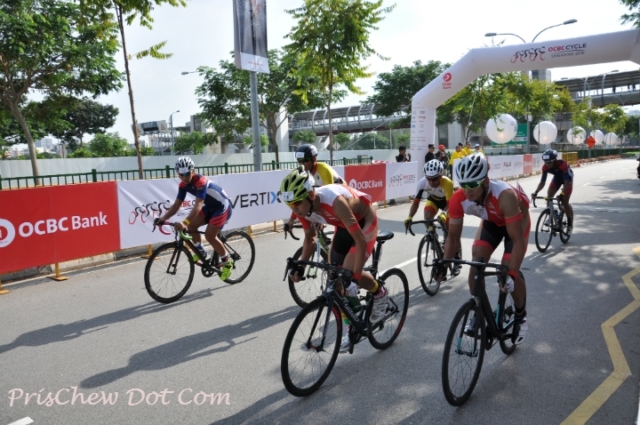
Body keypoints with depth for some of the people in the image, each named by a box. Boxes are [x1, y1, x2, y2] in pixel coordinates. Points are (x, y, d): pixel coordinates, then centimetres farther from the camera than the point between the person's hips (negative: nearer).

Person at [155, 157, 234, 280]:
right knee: (191, 225, -6)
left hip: (223, 207, -8)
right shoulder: (183, 185, -7)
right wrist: (163, 218, -20)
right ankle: (201, 252, 14)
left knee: (209, 235, -16)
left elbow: (198, 205, -42)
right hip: (210, 206, 8)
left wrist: (185, 222, -53)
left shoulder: (201, 181, -31)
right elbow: (177, 205, -5)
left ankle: (227, 262, 3)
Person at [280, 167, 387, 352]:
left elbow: (361, 241, -38)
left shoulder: (335, 201, -41)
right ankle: (350, 326, 18)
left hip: (365, 222, -6)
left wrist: (355, 278, -41)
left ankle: (379, 293, 13)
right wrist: (300, 266, -12)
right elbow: (310, 237, -1)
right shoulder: (303, 207, -20)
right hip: (343, 225, 7)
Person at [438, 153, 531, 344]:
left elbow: (518, 240, -39)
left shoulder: (504, 195, -44)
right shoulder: (458, 200, -31)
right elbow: (453, 237, -18)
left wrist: (511, 273, -47)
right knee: (476, 264, -13)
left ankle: (521, 316, 17)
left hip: (517, 220, -3)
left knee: (509, 274, -12)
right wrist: (444, 264, -30)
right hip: (491, 221, 4)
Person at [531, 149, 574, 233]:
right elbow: (542, 182, -23)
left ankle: (570, 224, 6)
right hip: (557, 177, 4)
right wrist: (535, 192, -38)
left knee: (564, 202, -11)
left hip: (567, 178, -4)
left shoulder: (563, 164, -40)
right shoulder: (545, 167, -27)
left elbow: (566, 182, -43)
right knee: (549, 197, -14)